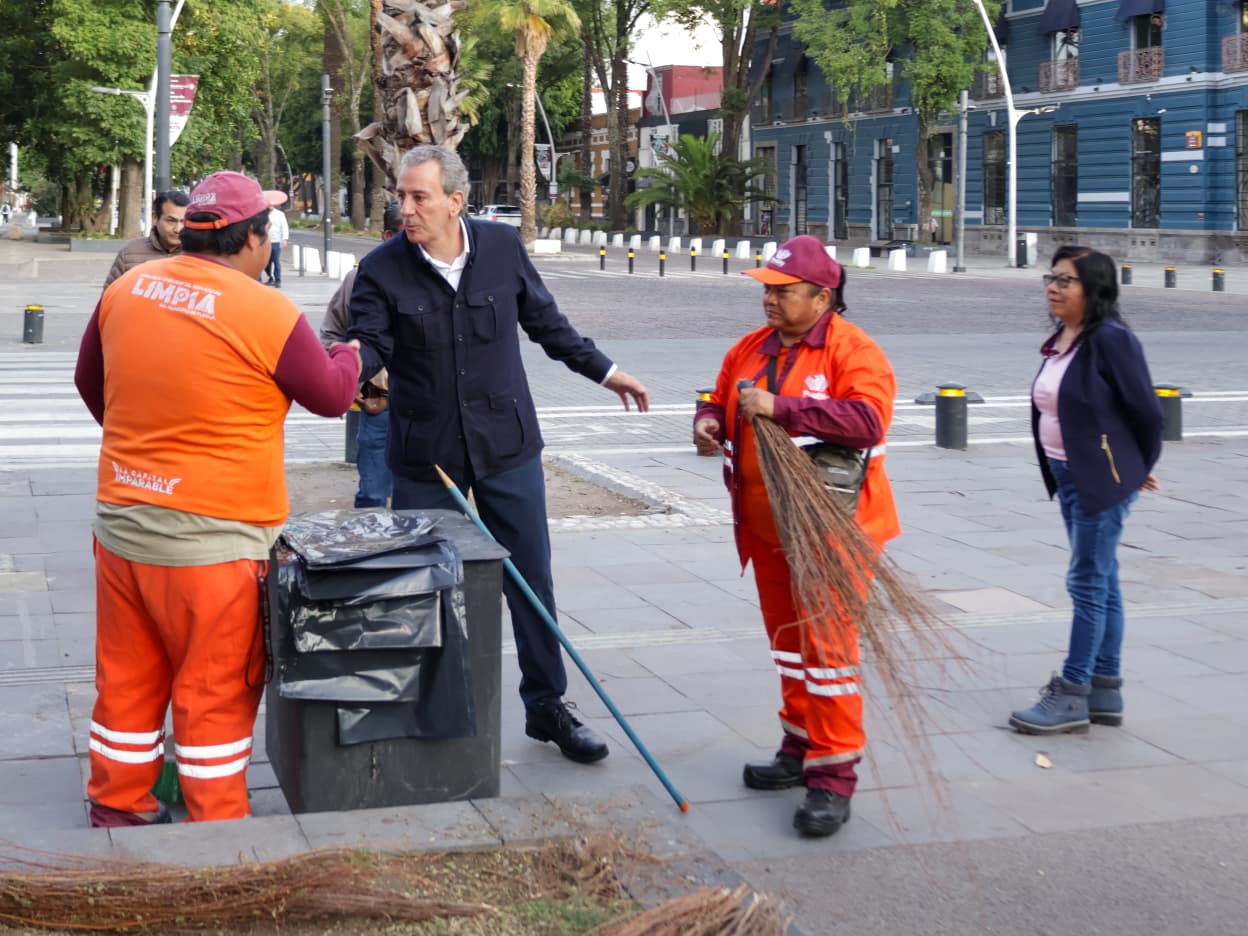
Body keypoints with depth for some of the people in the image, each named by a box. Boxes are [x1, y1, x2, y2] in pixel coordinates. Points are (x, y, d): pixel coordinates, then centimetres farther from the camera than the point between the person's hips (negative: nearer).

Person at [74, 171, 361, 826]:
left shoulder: (126, 289, 2)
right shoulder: (269, 315, -16)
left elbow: (89, 380, 17)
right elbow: (330, 397, -2)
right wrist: (348, 357, 20)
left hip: (121, 520, 6)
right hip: (213, 537, -6)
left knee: (127, 678, 18)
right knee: (215, 693, 6)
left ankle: (117, 807, 31)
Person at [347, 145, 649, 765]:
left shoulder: (502, 247, -1)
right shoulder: (382, 269, -7)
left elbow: (545, 322, 12)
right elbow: (369, 344, -14)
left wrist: (603, 371, 17)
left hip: (506, 446, 1)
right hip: (425, 455, -1)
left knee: (531, 576, 6)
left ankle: (546, 706, 20)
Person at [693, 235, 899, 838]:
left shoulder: (854, 350, -12)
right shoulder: (750, 350, 10)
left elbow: (869, 419, -27)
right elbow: (720, 399, 23)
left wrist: (781, 408, -29)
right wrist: (709, 421, -2)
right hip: (767, 526, 8)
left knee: (827, 644, -9)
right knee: (787, 640, 17)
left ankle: (833, 775, -4)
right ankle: (800, 748, 31)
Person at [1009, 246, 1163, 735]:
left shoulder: (1111, 339, -16)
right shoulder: (1060, 341, 10)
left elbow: (1146, 410, -12)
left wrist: (1139, 470, 0)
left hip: (1102, 478, -9)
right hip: (1069, 476, 9)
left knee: (1088, 582, -4)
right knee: (1101, 583, 13)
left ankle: (1071, 696, 1)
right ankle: (1105, 691, 20)